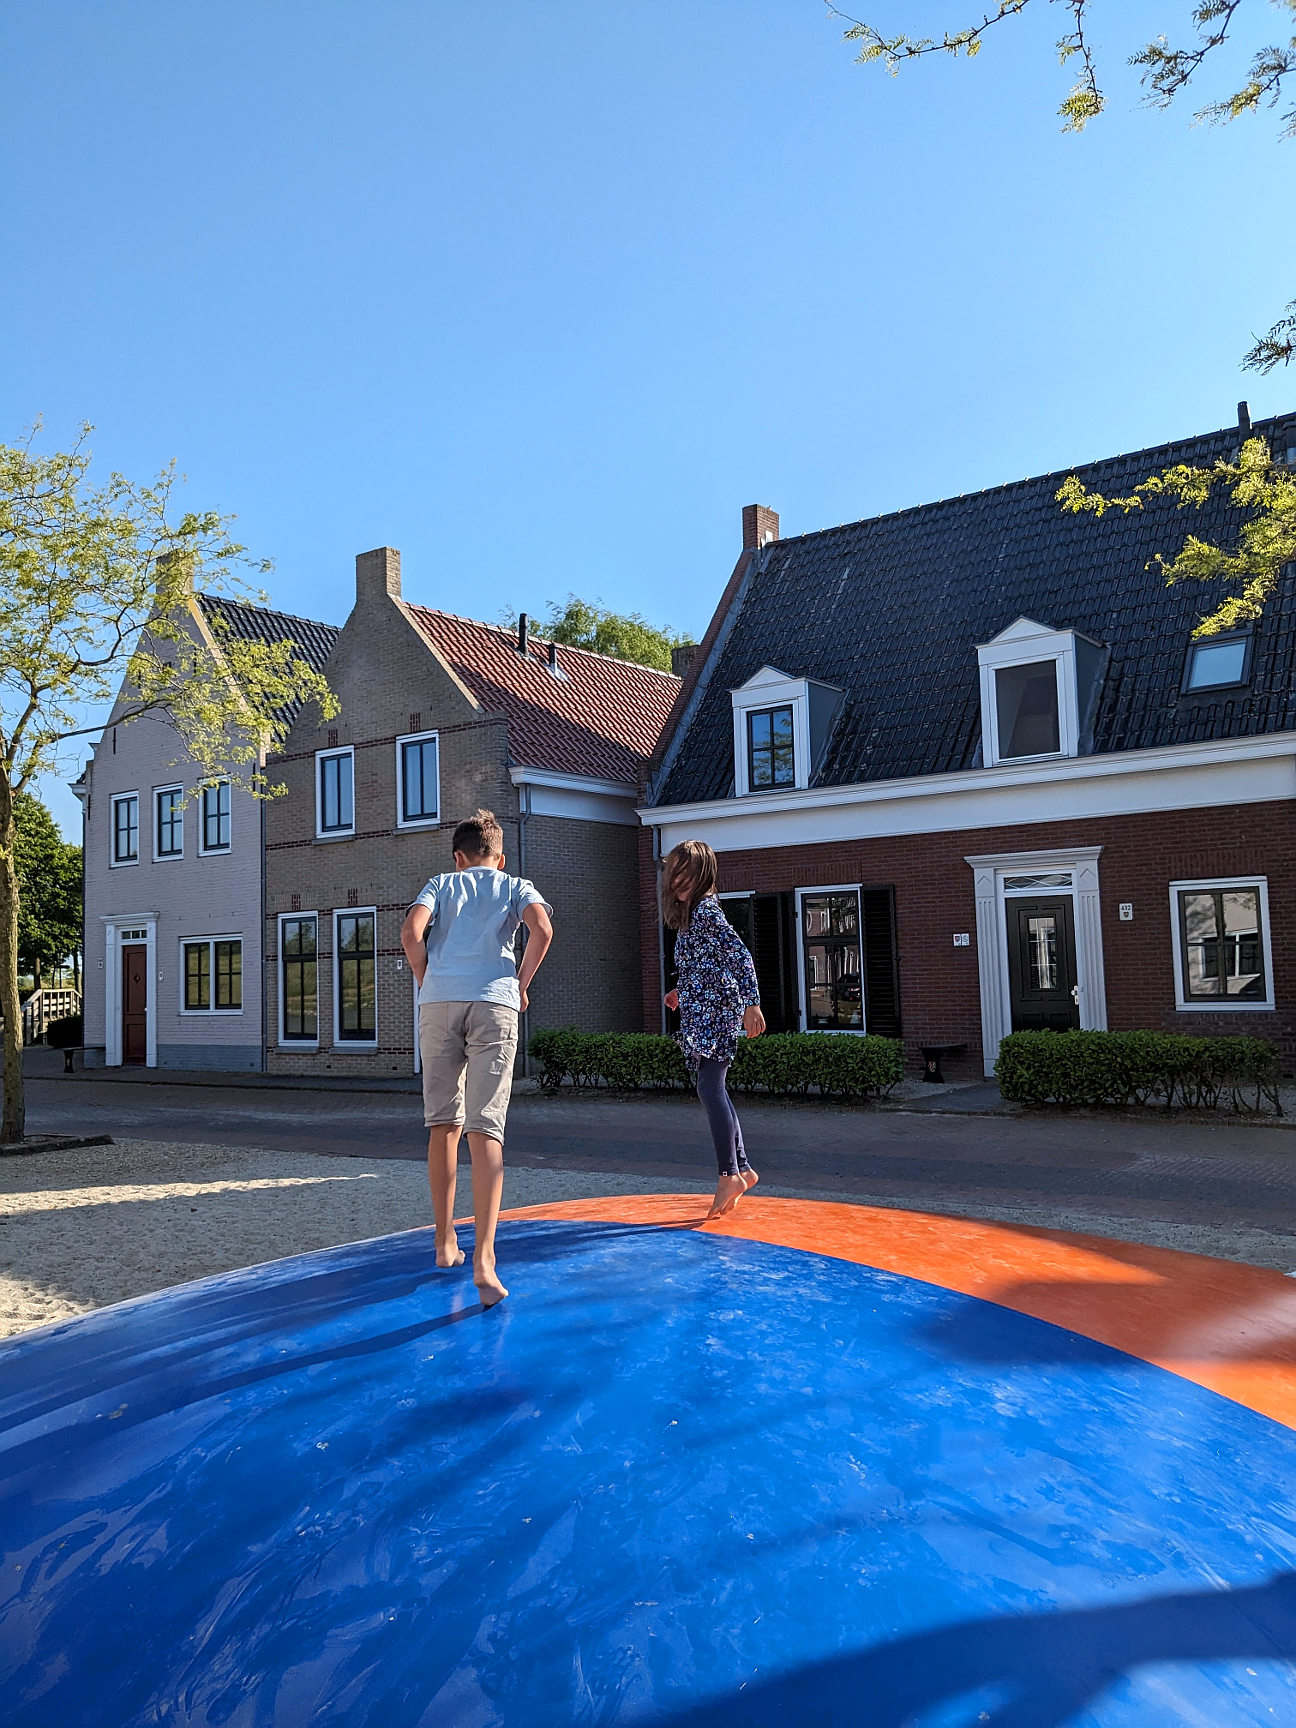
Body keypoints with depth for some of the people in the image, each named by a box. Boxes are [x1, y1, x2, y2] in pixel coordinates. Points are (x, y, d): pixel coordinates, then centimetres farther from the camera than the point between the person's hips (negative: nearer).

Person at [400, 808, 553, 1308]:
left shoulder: (441, 884, 21)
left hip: (439, 1002, 1)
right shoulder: (516, 886, 20)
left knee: (443, 1125, 13)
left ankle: (444, 1241, 22)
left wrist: (428, 982, 14)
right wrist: (521, 984, 11)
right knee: (485, 1130, -7)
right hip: (494, 1003, -1)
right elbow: (542, 930, -2)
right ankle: (483, 1256, -18)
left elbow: (411, 932, 1)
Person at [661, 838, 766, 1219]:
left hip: (716, 1012, -10)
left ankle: (729, 1175, -11)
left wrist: (752, 1005, -26)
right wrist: (683, 992, 23)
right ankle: (742, 1168, 18)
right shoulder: (689, 912, 16)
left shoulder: (706, 911, -14)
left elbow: (740, 957, -22)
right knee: (713, 1089, 12)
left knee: (710, 1088, -13)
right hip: (703, 1013, 10)